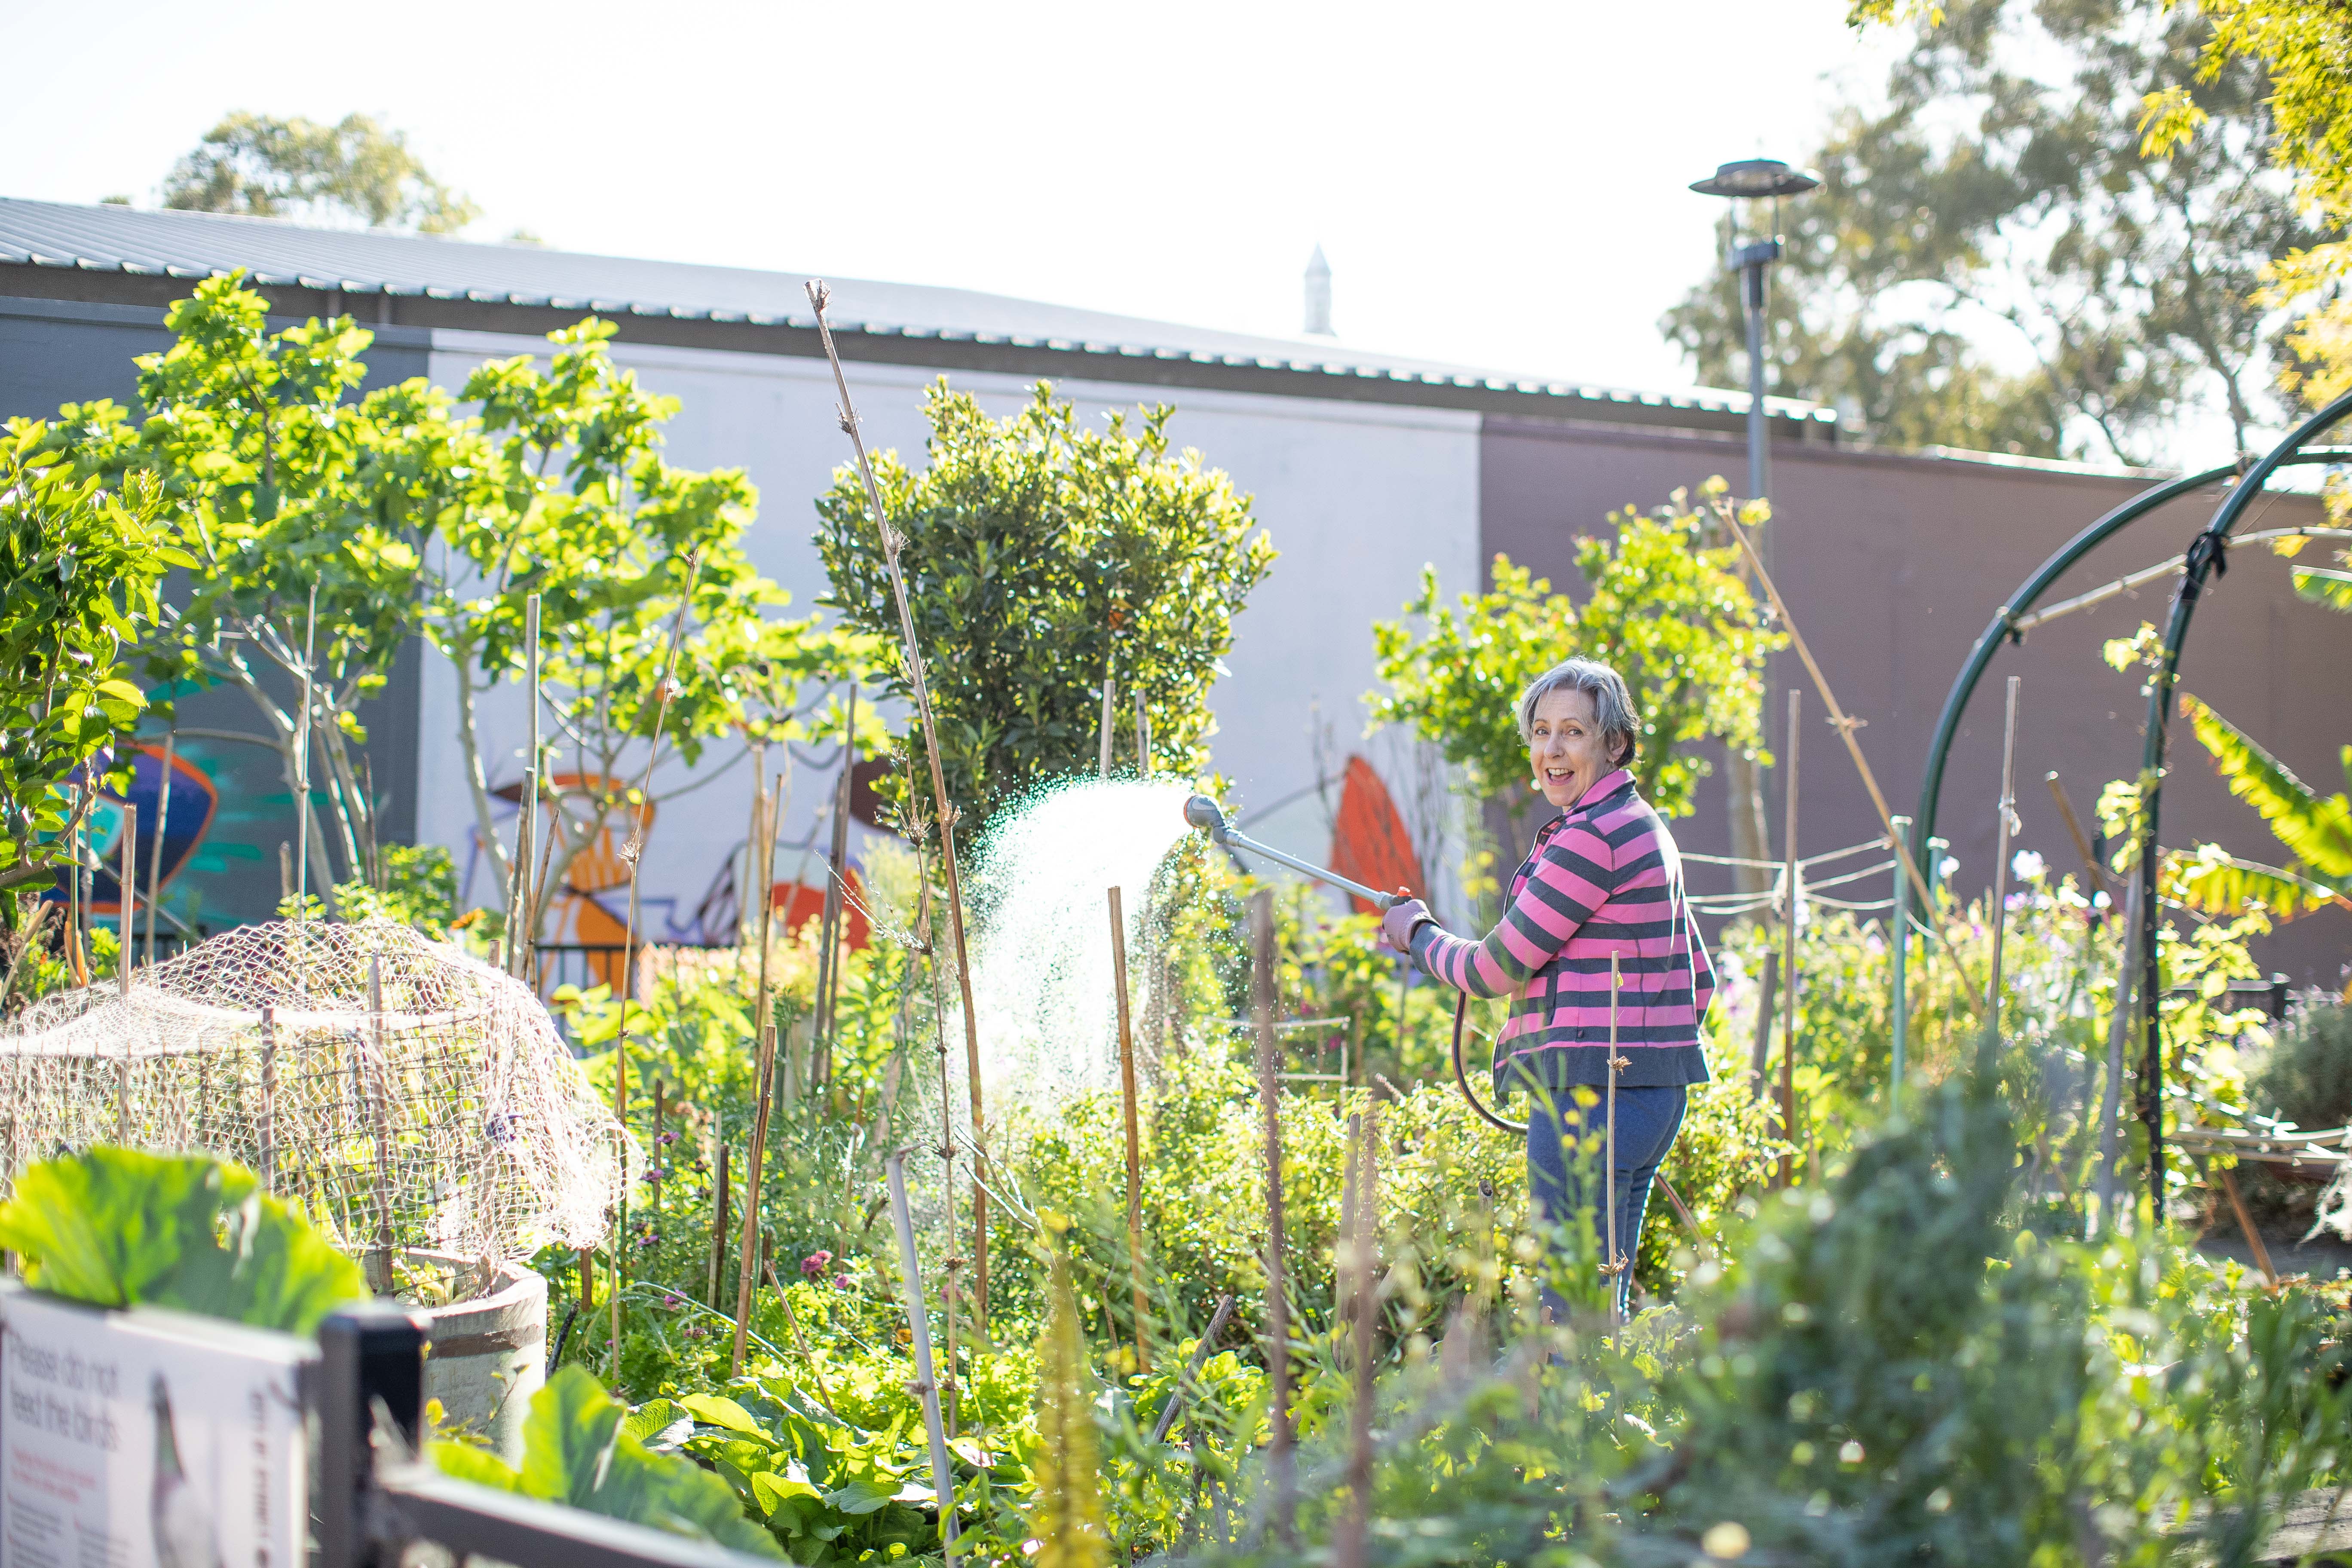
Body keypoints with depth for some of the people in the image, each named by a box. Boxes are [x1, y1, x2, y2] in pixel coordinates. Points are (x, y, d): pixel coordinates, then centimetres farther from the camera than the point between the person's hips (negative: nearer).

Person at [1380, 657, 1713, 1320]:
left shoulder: (1591, 838, -14)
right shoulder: (1643, 828, 17)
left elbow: (1496, 969, -11)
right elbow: (1698, 983, 22)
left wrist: (1418, 934, 6)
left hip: (1588, 1092, -10)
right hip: (1655, 1088, 10)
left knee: (1573, 1308, -8)